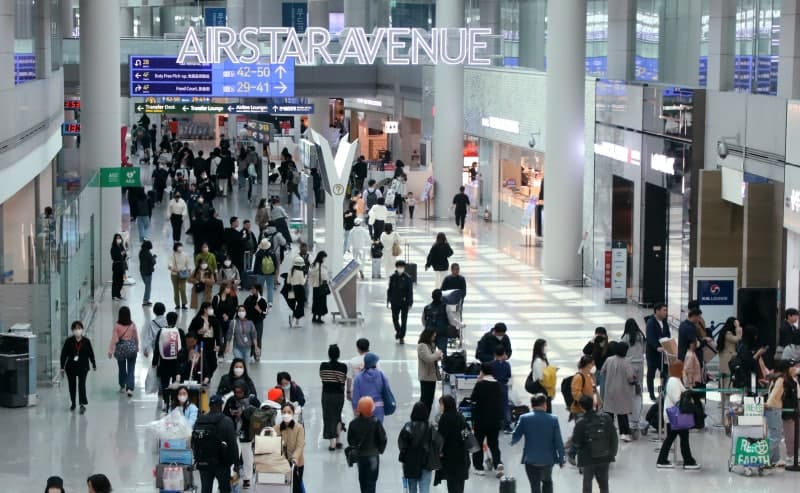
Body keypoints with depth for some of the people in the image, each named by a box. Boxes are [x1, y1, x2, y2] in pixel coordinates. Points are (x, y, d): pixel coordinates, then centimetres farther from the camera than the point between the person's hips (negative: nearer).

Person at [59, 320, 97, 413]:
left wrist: (94, 365, 10)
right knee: (72, 385, 12)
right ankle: (73, 403, 28)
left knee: (82, 384, -10)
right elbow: (64, 354, -2)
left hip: (83, 367, -1)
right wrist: (62, 367, -4)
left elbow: (91, 354, 5)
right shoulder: (69, 341, -4)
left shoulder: (86, 341, -3)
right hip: (71, 367, 1)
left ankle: (83, 404, -11)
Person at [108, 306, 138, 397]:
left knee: (122, 369, 17)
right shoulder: (132, 325, -8)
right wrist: (137, 347, 20)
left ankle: (122, 387, 30)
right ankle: (130, 388, -10)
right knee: (131, 370, 3)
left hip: (120, 348, 0)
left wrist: (110, 351, -5)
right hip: (131, 348, 0)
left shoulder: (117, 326, -12)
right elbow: (136, 337, 3)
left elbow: (114, 339, -11)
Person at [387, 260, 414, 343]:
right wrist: (388, 300, 6)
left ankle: (401, 337, 11)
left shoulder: (407, 278, -8)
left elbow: (410, 291, -6)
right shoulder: (392, 277, -1)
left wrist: (410, 303, -8)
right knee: (395, 318, 9)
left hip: (404, 302, -2)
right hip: (395, 302, 2)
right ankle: (398, 331, 36)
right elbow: (389, 289, 6)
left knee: (404, 320, 1)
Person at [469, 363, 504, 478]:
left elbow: (472, 399, -6)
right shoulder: (498, 385, 2)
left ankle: (479, 467, 11)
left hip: (481, 420, -4)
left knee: (478, 443, 10)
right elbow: (500, 401, 11)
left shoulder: (480, 385, -14)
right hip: (496, 420, 4)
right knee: (494, 443, 11)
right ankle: (498, 463, -11)